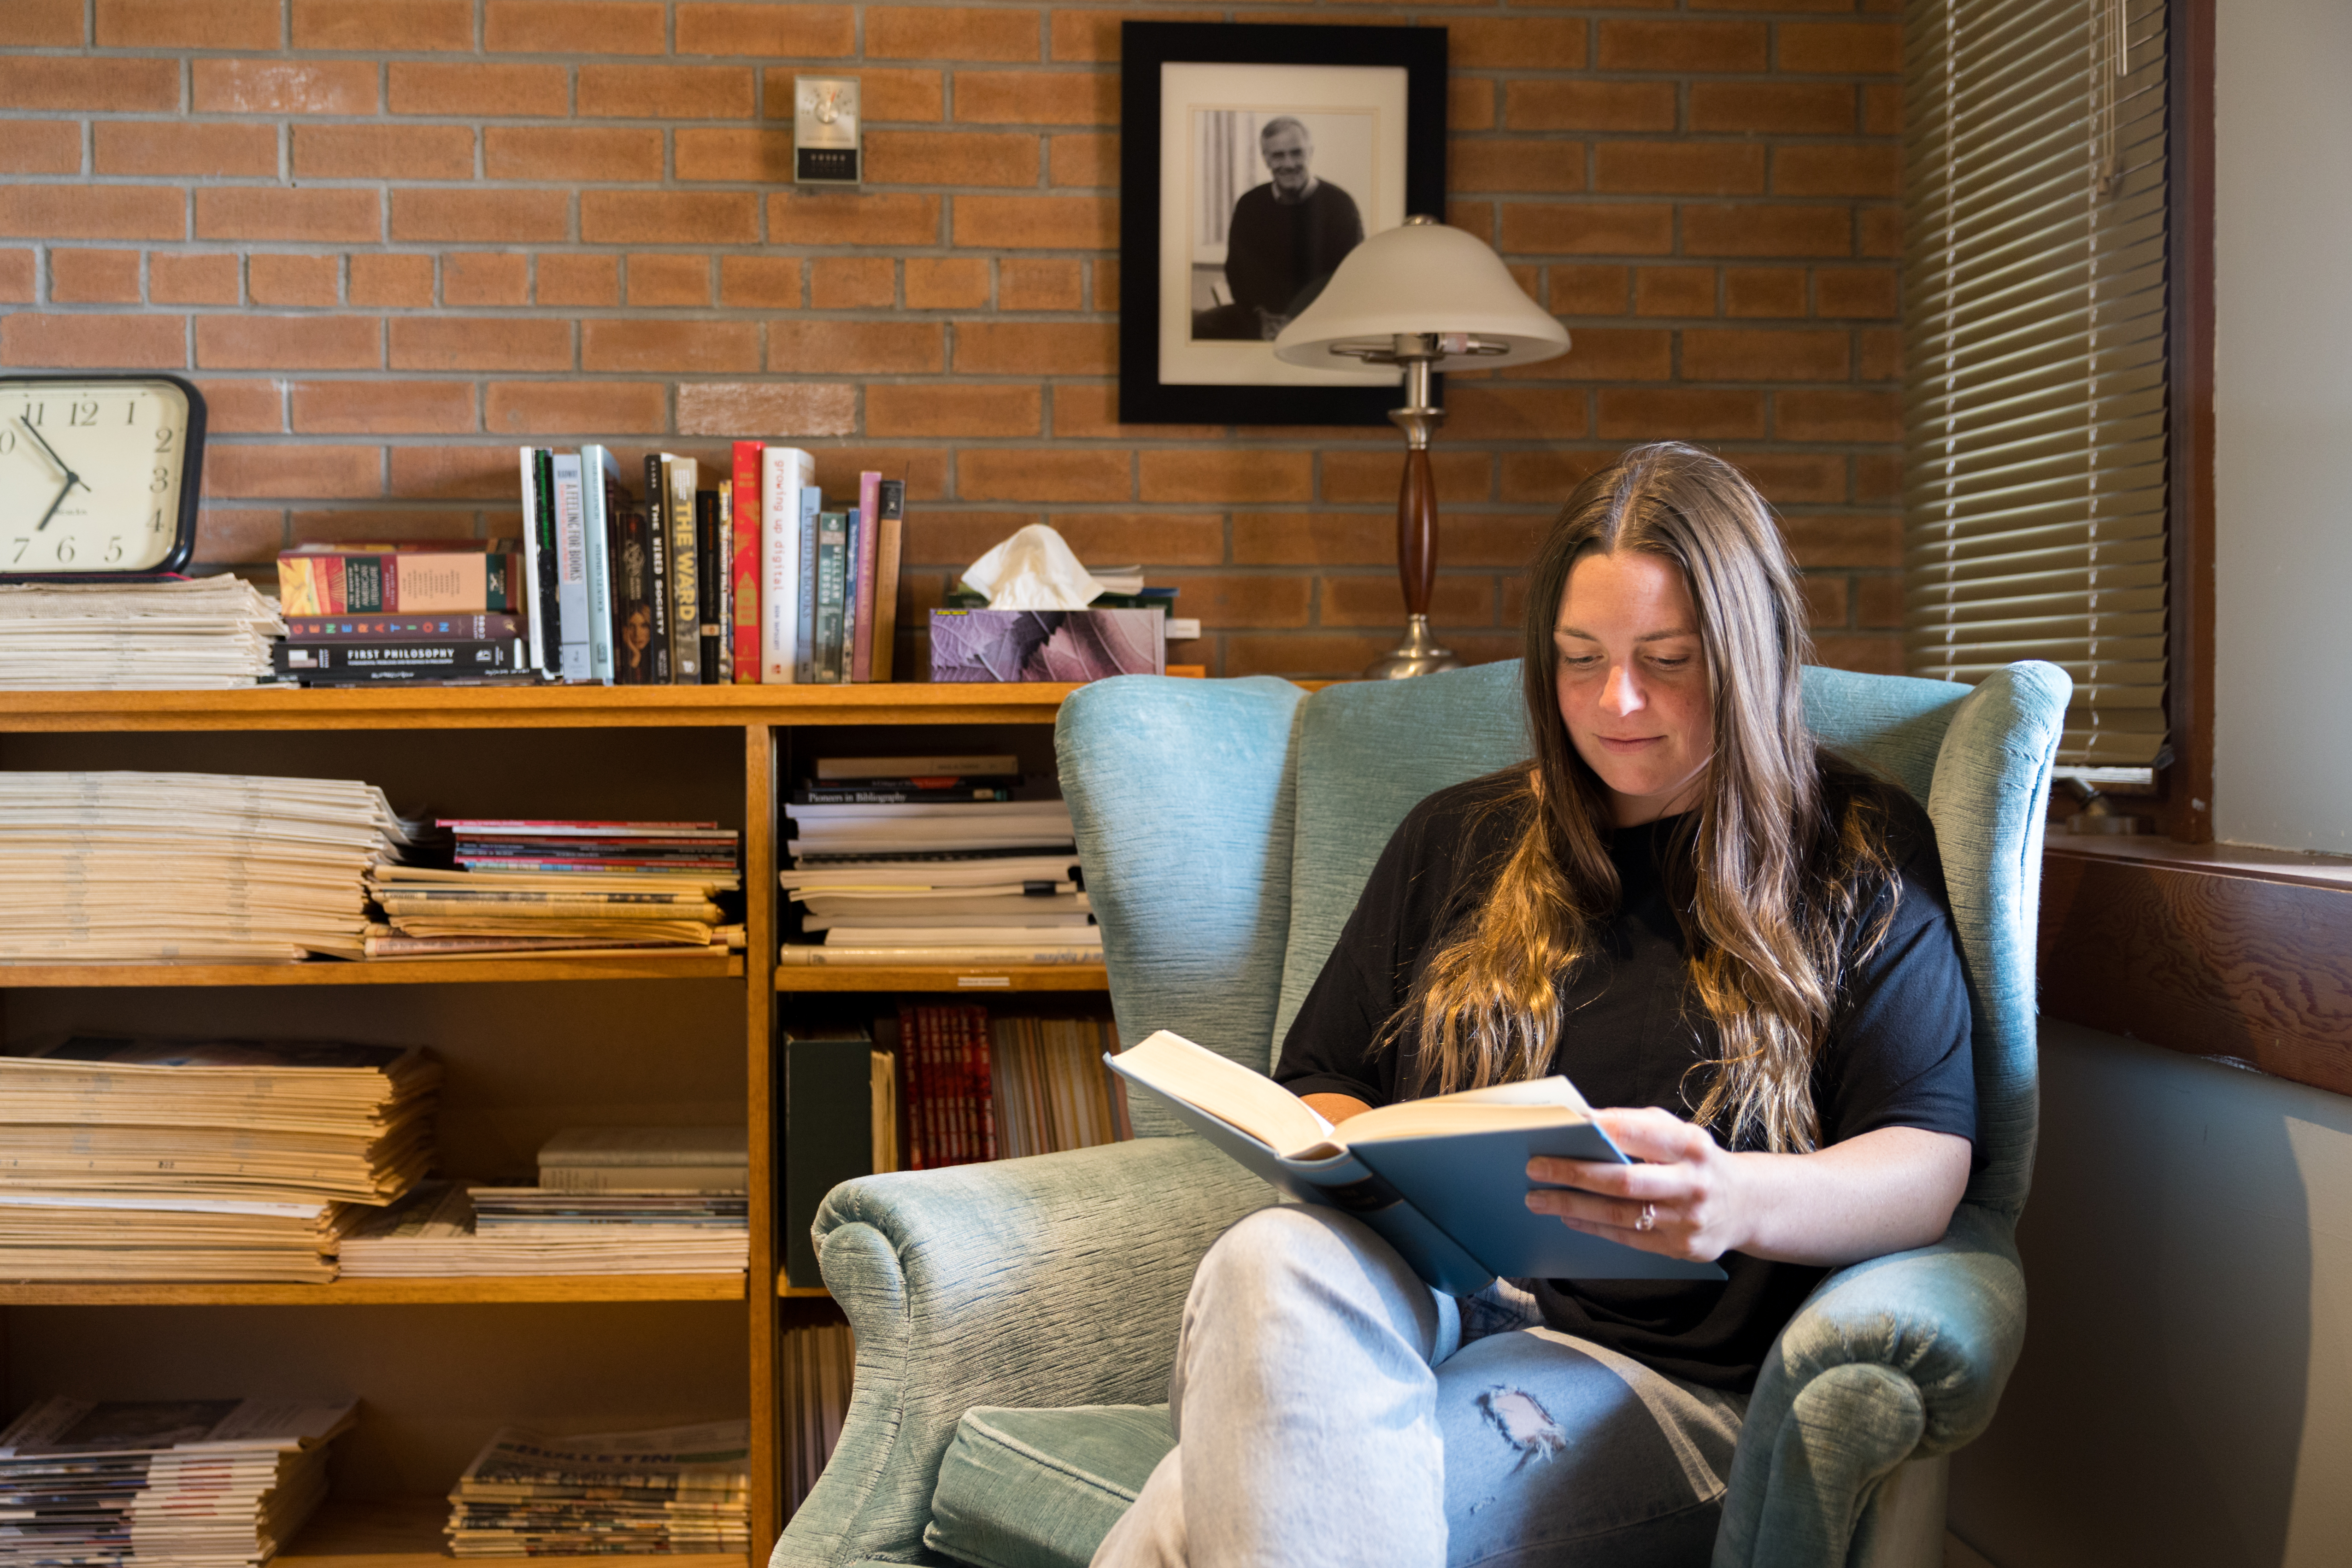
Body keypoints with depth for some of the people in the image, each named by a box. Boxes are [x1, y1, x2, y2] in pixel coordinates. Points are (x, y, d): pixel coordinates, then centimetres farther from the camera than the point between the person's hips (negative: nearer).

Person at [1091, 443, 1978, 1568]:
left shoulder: (1859, 863, 12)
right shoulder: (1455, 841, 23)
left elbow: (1930, 1164, 0)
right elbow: (1320, 1080, 24)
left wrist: (1741, 1201, -23)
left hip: (1671, 1375, -4)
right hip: (1405, 1299, 4)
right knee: (1278, 1258, -37)